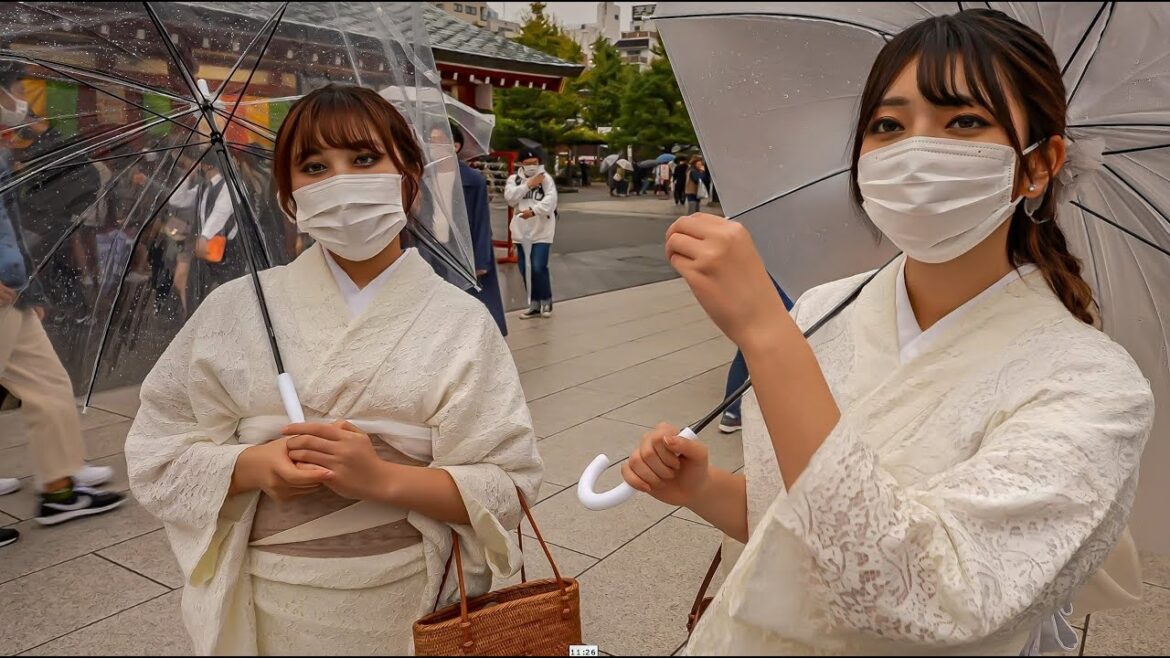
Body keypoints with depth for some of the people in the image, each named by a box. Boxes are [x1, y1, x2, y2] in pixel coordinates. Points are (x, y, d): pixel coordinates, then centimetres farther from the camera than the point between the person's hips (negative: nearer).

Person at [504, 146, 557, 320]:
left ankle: (546, 302, 10)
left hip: (542, 230, -4)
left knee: (539, 267, -12)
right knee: (525, 270, 9)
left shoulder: (546, 178, -3)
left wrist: (533, 211, -30)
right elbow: (510, 198, -9)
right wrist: (528, 185, -15)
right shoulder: (514, 179, 7)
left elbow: (550, 200, -17)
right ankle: (534, 305, 23)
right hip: (522, 231, 4)